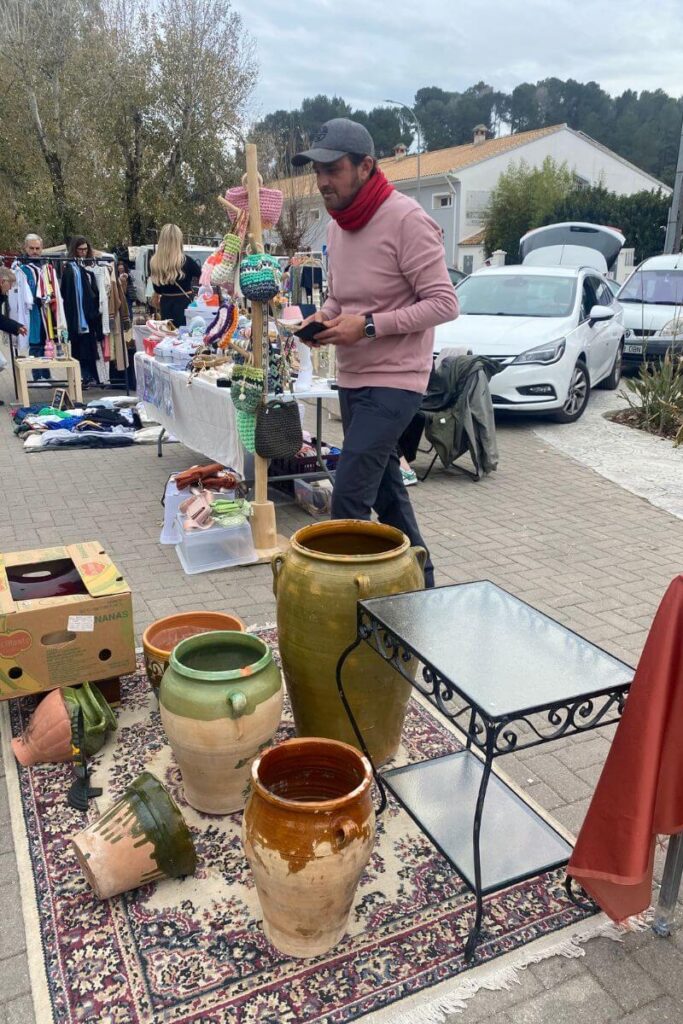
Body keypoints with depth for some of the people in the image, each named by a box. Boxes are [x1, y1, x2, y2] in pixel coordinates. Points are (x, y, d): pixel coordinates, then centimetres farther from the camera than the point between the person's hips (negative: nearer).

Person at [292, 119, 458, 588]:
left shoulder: (406, 219, -16)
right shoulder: (338, 224, 9)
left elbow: (444, 303, -17)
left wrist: (368, 325, -24)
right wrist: (324, 317, -1)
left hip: (393, 381, -9)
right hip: (352, 379, 9)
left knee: (349, 498, -14)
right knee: (386, 490, 17)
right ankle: (420, 583, 33)